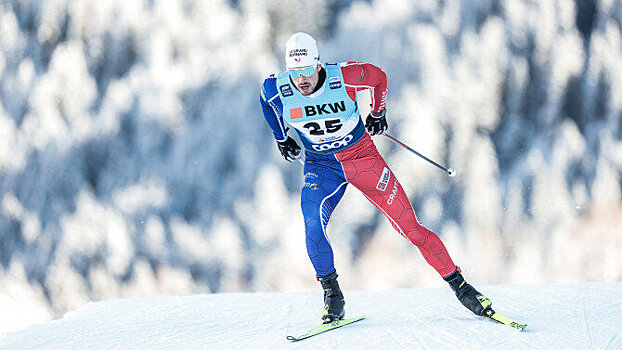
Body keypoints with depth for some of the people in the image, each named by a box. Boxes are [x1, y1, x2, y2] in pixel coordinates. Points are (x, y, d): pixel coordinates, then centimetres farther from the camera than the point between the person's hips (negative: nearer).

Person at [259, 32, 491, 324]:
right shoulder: (276, 89, -18)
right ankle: (331, 293, -8)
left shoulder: (345, 78, -24)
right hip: (321, 166, 1)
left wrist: (378, 113, 10)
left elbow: (378, 77, -1)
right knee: (313, 224, -26)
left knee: (410, 226, -5)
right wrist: (281, 137, 14)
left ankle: (458, 284, 7)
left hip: (363, 157, -1)